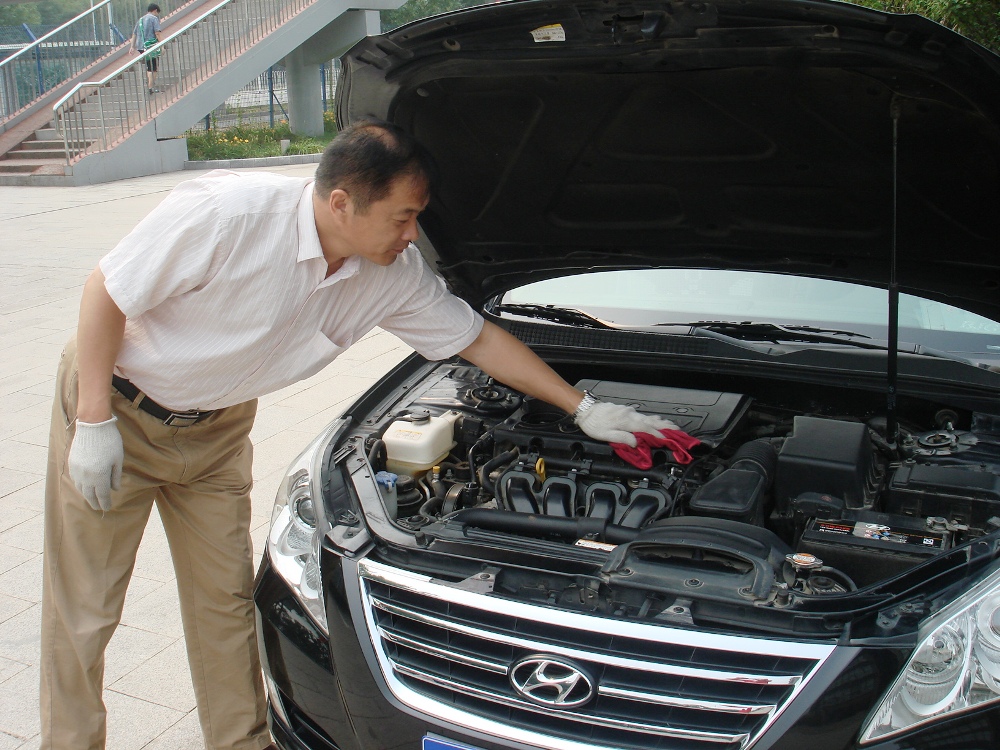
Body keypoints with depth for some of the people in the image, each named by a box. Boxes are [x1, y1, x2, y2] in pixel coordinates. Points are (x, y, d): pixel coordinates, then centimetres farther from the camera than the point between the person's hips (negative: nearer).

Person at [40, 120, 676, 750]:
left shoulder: (396, 273, -13)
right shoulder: (230, 213, -31)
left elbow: (480, 339, -1)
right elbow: (106, 293, -20)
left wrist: (583, 407, 0)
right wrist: (93, 423, -21)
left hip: (214, 429, 5)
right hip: (115, 408, -4)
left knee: (224, 595, 9)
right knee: (85, 611, 3)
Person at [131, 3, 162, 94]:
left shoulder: (140, 20, 19)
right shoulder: (154, 18, -2)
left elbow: (134, 34, 17)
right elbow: (157, 33, -14)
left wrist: (133, 46, 17)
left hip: (140, 47, 7)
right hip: (151, 46, -7)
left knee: (148, 67, 21)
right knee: (153, 69, -1)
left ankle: (148, 84, 23)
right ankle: (151, 88, -4)